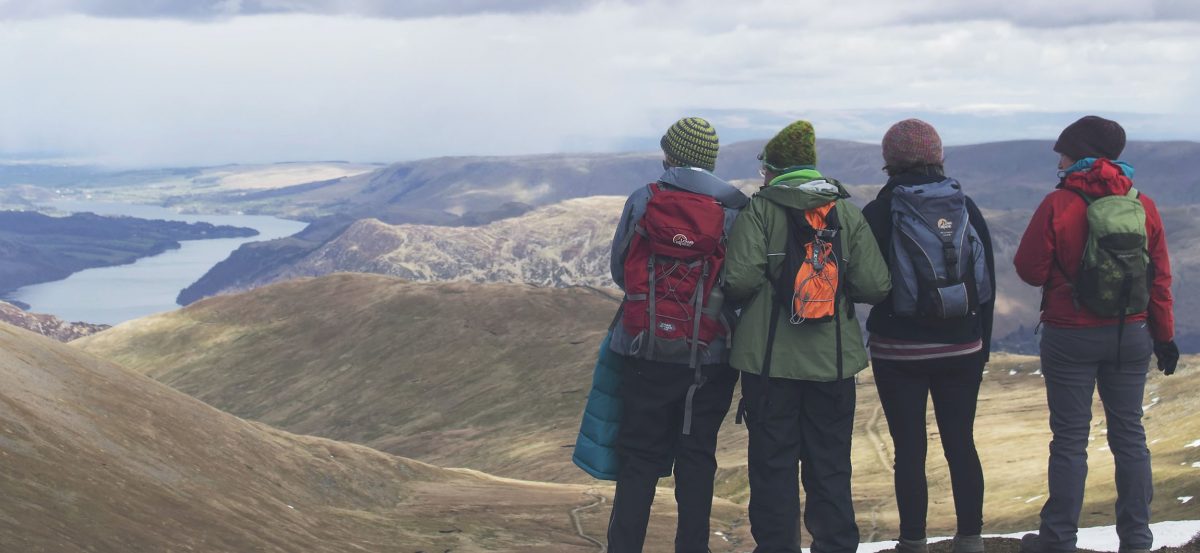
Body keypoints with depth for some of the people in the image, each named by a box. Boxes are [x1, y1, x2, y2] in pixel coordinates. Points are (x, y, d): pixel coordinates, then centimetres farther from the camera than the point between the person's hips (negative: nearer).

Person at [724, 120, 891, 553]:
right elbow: (875, 286, -4)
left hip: (770, 359, -3)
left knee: (773, 463, 6)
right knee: (831, 466, 12)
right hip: (834, 360, 3)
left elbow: (741, 279, -17)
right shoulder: (848, 212, 3)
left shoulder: (759, 209, -6)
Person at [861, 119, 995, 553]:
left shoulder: (878, 213, -9)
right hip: (962, 349, 3)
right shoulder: (967, 209, 2)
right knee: (961, 443, 10)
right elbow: (988, 282, 6)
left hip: (899, 350, -3)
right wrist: (982, 345, 14)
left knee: (909, 448, 2)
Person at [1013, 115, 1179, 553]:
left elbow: (1030, 269, -10)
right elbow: (1161, 278, 4)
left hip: (1071, 337, -3)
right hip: (1131, 336, 4)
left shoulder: (1059, 204, -12)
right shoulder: (1143, 206, 0)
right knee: (1129, 435, 11)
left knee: (1070, 439, 3)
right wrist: (1164, 336, 12)